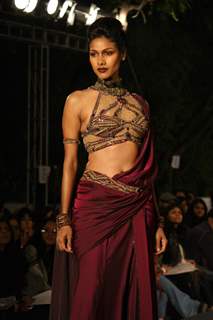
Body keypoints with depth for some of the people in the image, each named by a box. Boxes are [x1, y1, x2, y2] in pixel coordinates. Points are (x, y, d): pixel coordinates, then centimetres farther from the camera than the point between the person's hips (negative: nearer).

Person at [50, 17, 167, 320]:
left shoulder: (139, 103, 15)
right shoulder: (78, 101, 5)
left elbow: (147, 168, 15)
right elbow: (70, 162, 1)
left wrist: (157, 222, 11)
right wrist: (64, 219, -7)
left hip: (138, 210, 4)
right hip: (96, 205, -3)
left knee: (135, 293, 4)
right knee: (91, 295, -3)